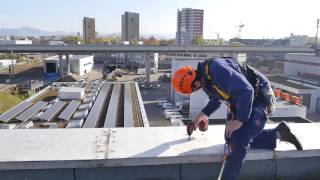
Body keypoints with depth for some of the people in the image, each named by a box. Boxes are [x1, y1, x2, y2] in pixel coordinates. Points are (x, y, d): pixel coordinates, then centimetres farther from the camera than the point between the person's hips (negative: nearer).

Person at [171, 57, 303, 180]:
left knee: (238, 142, -21)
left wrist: (239, 121, -26)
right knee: (231, 139, 12)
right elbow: (216, 98, 20)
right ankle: (278, 134, 16)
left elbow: (246, 91, -35)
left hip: (259, 99, -10)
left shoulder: (217, 69, -31)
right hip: (240, 103, 10)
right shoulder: (205, 76, 1)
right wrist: (203, 114, 14)